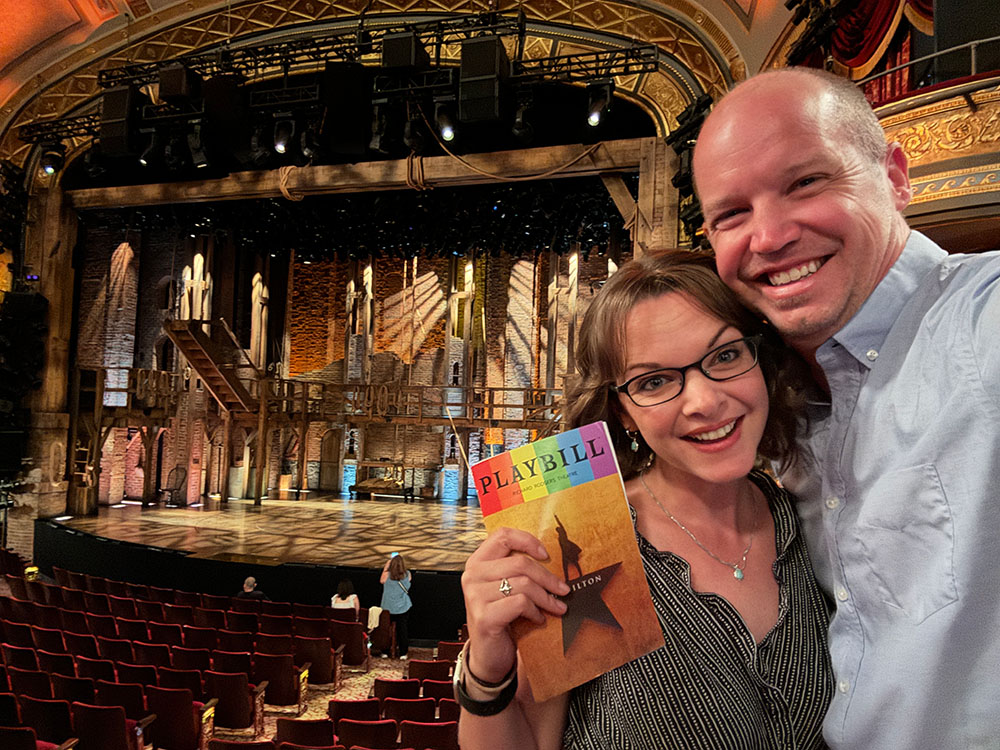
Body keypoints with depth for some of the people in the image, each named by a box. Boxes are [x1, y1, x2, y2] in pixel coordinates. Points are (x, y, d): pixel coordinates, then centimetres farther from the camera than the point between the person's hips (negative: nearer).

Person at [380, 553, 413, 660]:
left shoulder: (387, 574, -17)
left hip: (388, 607, 0)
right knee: (402, 629, 11)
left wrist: (386, 567, 4)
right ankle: (403, 653, 17)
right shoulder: (408, 574, -14)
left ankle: (385, 651, 25)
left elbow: (381, 581, 3)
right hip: (403, 607, 0)